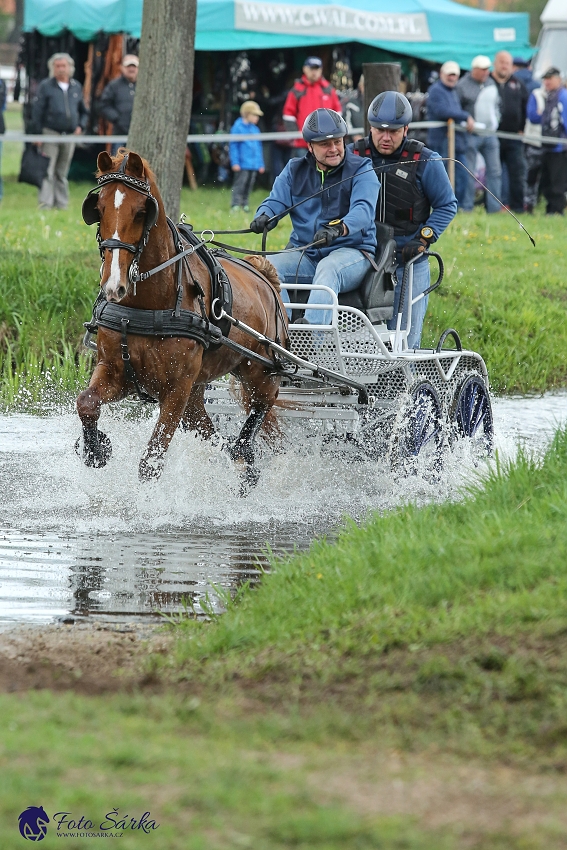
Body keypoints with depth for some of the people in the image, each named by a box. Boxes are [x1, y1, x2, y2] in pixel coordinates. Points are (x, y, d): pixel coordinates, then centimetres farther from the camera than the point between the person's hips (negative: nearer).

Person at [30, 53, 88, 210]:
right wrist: (37, 133, -8)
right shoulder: (45, 86, 0)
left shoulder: (76, 87, 13)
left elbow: (84, 111, 23)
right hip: (51, 133, -4)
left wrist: (80, 126, 5)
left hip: (70, 135, 4)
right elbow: (37, 111, -2)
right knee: (48, 171, -9)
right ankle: (45, 202, -11)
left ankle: (62, 203, 13)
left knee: (62, 172, 9)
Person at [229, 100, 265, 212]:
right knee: (240, 184, -10)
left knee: (249, 185, 10)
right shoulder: (238, 127, -6)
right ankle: (235, 205, -10)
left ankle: (245, 204, 18)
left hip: (254, 165, 7)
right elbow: (233, 146, -7)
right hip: (242, 164, -7)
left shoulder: (255, 129, 13)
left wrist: (261, 164, 18)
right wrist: (235, 162, -12)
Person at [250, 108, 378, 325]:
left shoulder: (360, 170, -1)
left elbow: (363, 210, -18)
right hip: (305, 255, 5)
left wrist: (339, 229, -41)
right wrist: (264, 217, -24)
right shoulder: (295, 170, 13)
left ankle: (313, 326, -58)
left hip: (351, 251, -4)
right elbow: (276, 201, 3)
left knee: (328, 268, -38)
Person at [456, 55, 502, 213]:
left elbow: (496, 104, 24)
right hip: (470, 135, -6)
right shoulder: (462, 86, -7)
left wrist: (496, 120, 12)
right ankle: (467, 207, 3)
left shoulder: (491, 84, 12)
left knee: (495, 170, 4)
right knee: (468, 172, -2)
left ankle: (494, 206, 9)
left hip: (490, 133, 6)